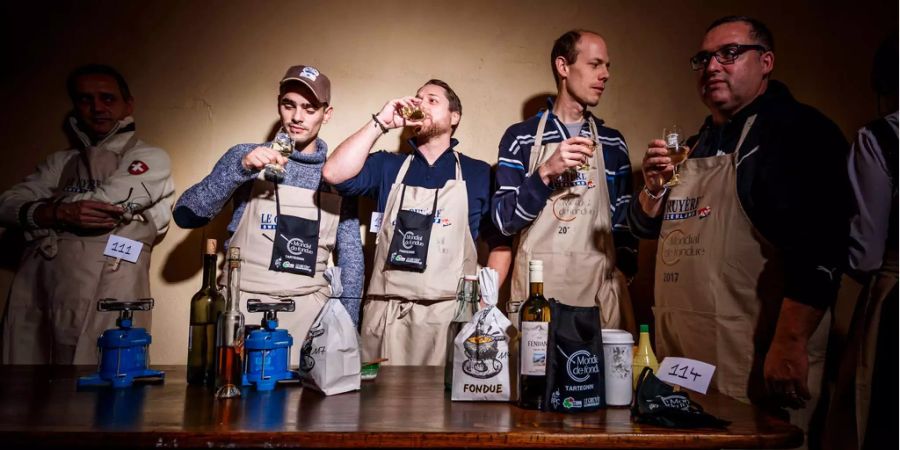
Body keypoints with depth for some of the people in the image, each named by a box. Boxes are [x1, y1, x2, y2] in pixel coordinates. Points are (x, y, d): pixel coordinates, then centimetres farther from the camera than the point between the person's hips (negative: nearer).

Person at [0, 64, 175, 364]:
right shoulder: (61, 162, 21)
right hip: (35, 300, 5)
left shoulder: (150, 159, 6)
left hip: (102, 305, -4)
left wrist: (39, 217, 5)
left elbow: (109, 201, -9)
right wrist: (59, 213, -12)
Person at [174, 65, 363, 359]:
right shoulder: (246, 157, 2)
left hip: (310, 313, 2)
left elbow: (350, 256, 8)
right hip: (244, 305, -1)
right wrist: (240, 168, -18)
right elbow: (186, 216, -6)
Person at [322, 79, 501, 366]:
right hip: (384, 314, 1)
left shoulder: (478, 174, 9)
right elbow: (334, 174, -6)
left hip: (449, 314, -1)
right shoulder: (388, 166, 11)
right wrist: (381, 123, -5)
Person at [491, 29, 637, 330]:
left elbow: (623, 221, 13)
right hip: (537, 289, -2)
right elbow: (503, 221, -6)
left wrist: (624, 275, 4)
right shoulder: (520, 137, 0)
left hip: (601, 290, 3)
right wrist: (546, 173, -19)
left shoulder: (613, 143, 10)